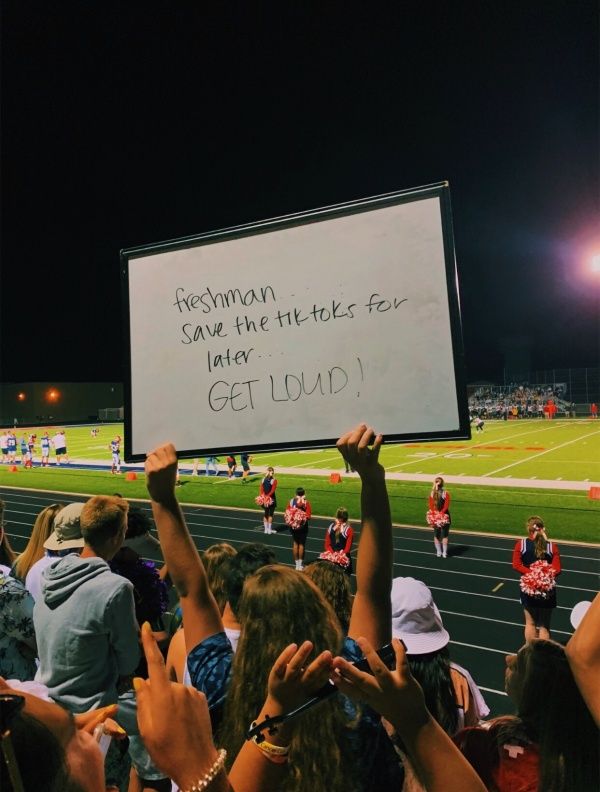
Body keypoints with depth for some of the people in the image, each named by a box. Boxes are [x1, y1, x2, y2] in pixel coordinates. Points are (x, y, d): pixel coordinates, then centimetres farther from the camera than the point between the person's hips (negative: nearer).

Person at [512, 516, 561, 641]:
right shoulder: (552, 547, -8)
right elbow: (556, 570, -14)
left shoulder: (521, 544, -9)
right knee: (544, 625, 13)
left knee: (530, 623, 17)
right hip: (547, 591, 0)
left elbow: (516, 565, -15)